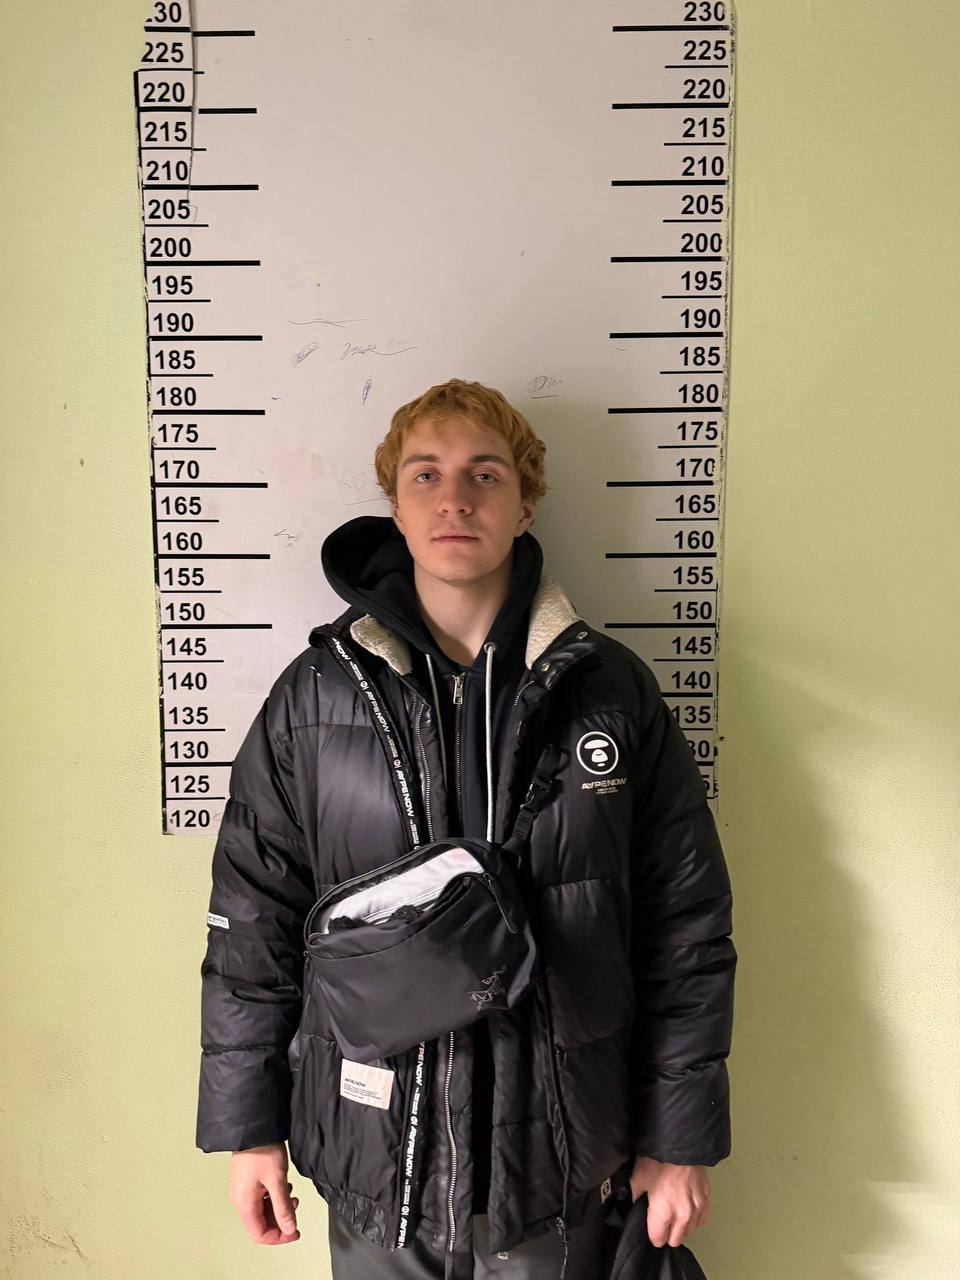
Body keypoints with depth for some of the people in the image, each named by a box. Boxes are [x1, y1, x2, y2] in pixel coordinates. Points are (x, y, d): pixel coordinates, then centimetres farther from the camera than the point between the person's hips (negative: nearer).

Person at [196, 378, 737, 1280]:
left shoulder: (611, 690, -7)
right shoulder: (314, 696, -6)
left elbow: (685, 928, -3)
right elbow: (251, 927, -1)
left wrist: (680, 1140, 0)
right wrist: (247, 1127, 2)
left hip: (555, 1156, 0)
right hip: (372, 1151, 1)